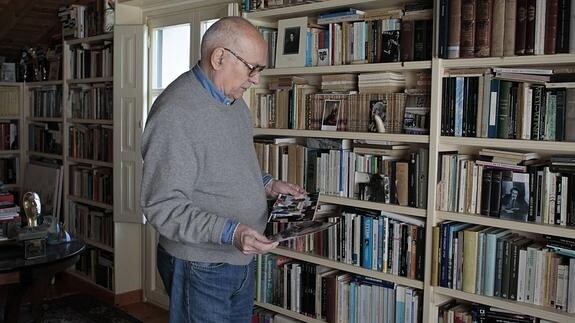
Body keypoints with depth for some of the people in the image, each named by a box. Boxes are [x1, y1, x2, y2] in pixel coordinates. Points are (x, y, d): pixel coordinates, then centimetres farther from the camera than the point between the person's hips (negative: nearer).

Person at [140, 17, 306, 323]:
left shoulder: (235, 102, 6)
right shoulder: (174, 114, -23)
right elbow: (162, 207, -24)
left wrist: (267, 184, 4)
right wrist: (229, 232, -31)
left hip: (243, 259, 8)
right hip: (200, 267, -8)